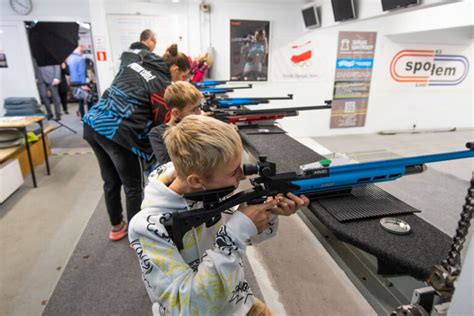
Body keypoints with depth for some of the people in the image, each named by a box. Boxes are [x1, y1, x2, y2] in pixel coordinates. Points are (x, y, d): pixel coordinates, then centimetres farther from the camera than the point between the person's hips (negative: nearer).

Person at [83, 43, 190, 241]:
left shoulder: (134, 64, 15)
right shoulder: (163, 85, -8)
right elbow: (162, 123, -6)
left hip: (92, 124, 9)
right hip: (116, 135, -8)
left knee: (111, 181, 23)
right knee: (133, 187, 9)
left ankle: (117, 227, 42)